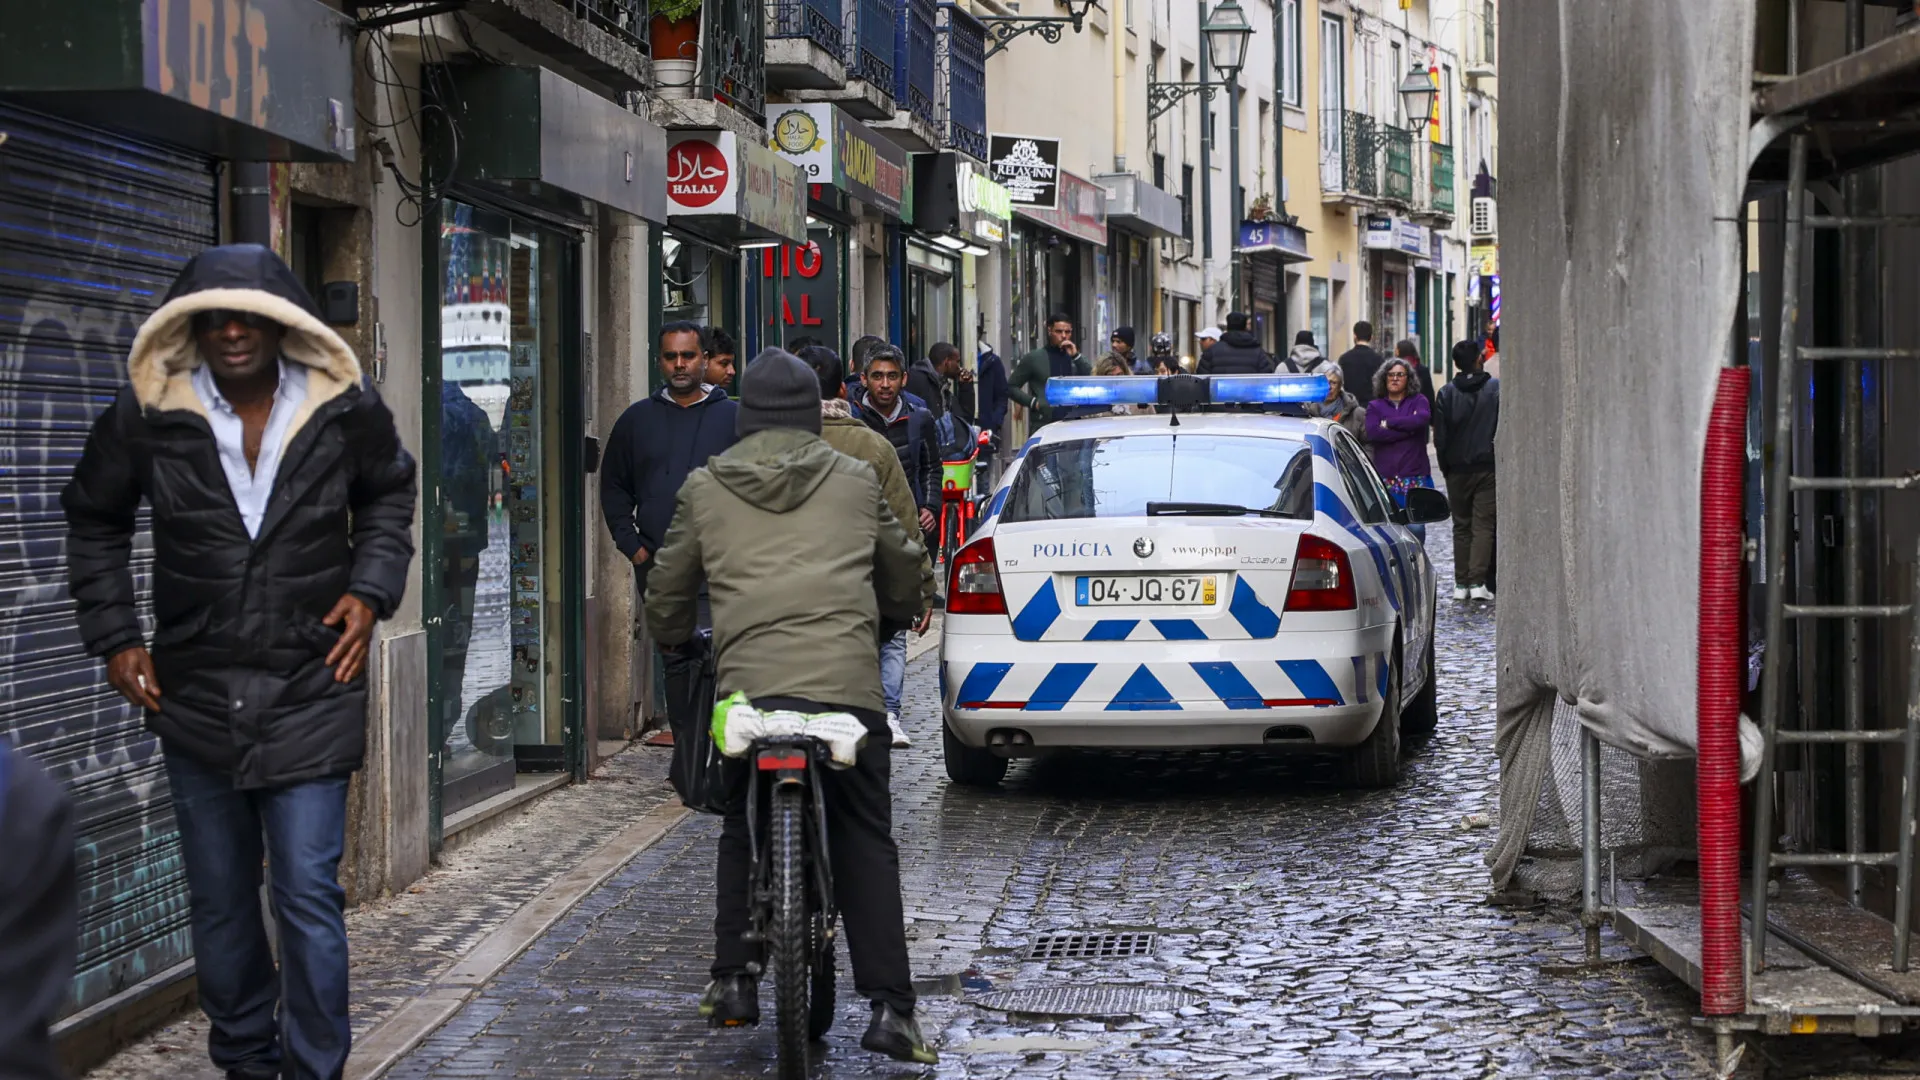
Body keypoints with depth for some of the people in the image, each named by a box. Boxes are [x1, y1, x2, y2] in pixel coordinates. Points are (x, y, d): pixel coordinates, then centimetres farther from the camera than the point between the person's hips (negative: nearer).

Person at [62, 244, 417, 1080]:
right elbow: (94, 521, 11)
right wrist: (115, 636, 4)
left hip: (310, 694, -2)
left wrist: (370, 589, 0)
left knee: (308, 898, -7)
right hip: (195, 694, 2)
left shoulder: (344, 409, -4)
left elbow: (390, 495, 15)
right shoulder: (148, 413, -4)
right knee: (219, 906, 12)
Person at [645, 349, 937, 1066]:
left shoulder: (705, 490, 14)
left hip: (748, 681, 0)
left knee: (741, 832, 20)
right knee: (866, 843, 5)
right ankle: (889, 1006, -2)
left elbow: (668, 593, 21)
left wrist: (673, 636, 43)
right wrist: (896, 615, 48)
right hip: (848, 679, 0)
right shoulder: (855, 483, 15)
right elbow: (906, 575, 26)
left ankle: (733, 981, 17)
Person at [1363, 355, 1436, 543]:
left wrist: (1389, 423, -3)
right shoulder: (1375, 406, 13)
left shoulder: (1418, 401, 13)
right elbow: (1373, 433, -6)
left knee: (1415, 527, -7)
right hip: (1385, 477, 0)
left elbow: (1423, 419, -11)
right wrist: (1408, 429, -7)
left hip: (1415, 477, 0)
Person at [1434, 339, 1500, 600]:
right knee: (1484, 524, -1)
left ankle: (1461, 583, 7)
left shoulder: (1446, 393, -1)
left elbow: (1440, 436, 0)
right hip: (1488, 467, -1)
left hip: (1458, 470, 1)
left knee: (1461, 525, 10)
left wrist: (1445, 467, 10)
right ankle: (1477, 581, -13)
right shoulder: (1497, 388, -3)